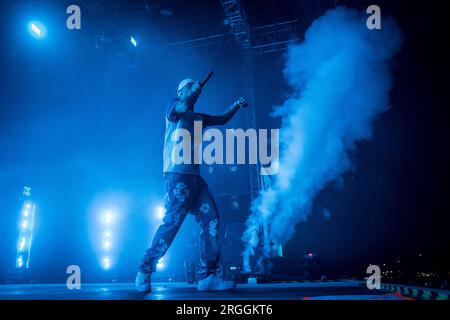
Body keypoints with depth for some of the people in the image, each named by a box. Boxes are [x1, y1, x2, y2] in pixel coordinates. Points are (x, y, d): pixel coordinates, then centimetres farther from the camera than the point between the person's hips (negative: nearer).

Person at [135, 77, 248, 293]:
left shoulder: (199, 118, 28)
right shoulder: (173, 105, 8)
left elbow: (222, 119, 35)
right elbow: (183, 107, -15)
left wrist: (237, 105, 21)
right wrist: (195, 89, 0)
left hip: (194, 175, 8)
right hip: (177, 172, -8)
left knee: (211, 220, -3)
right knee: (172, 221, -16)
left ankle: (207, 275, -4)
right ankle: (145, 271, -8)